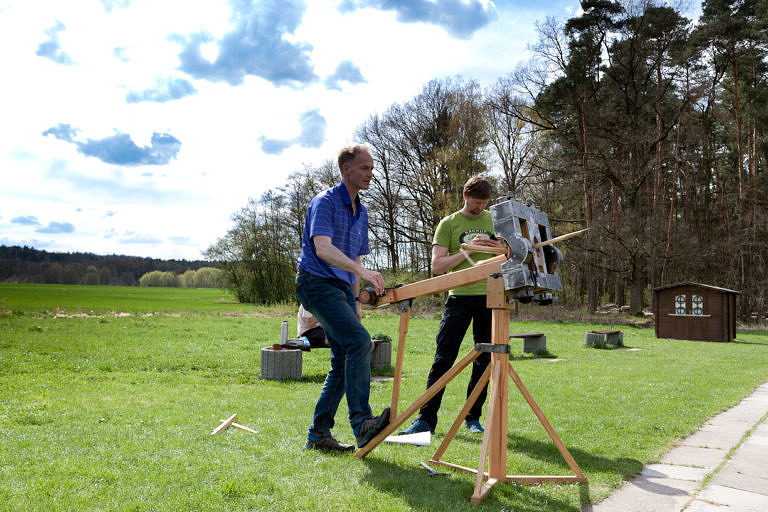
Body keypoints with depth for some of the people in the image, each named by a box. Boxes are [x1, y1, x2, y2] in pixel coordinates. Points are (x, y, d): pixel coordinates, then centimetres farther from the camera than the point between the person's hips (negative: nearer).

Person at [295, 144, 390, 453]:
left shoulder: (361, 211, 18)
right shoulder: (325, 202, -9)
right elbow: (323, 248, -25)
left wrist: (355, 300, 18)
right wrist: (362, 271, -38)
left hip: (342, 287, 9)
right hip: (317, 283, -9)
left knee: (344, 362, 4)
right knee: (359, 340, -25)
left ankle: (318, 433, 12)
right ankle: (361, 423, -24)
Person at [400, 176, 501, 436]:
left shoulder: (493, 220, 13)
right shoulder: (448, 224, 4)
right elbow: (437, 265, -4)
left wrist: (496, 247, -4)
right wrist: (467, 251, -14)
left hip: (489, 296, 3)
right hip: (459, 296, -3)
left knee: (484, 361, 7)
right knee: (443, 360, -4)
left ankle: (473, 417, 19)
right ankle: (426, 419, 2)